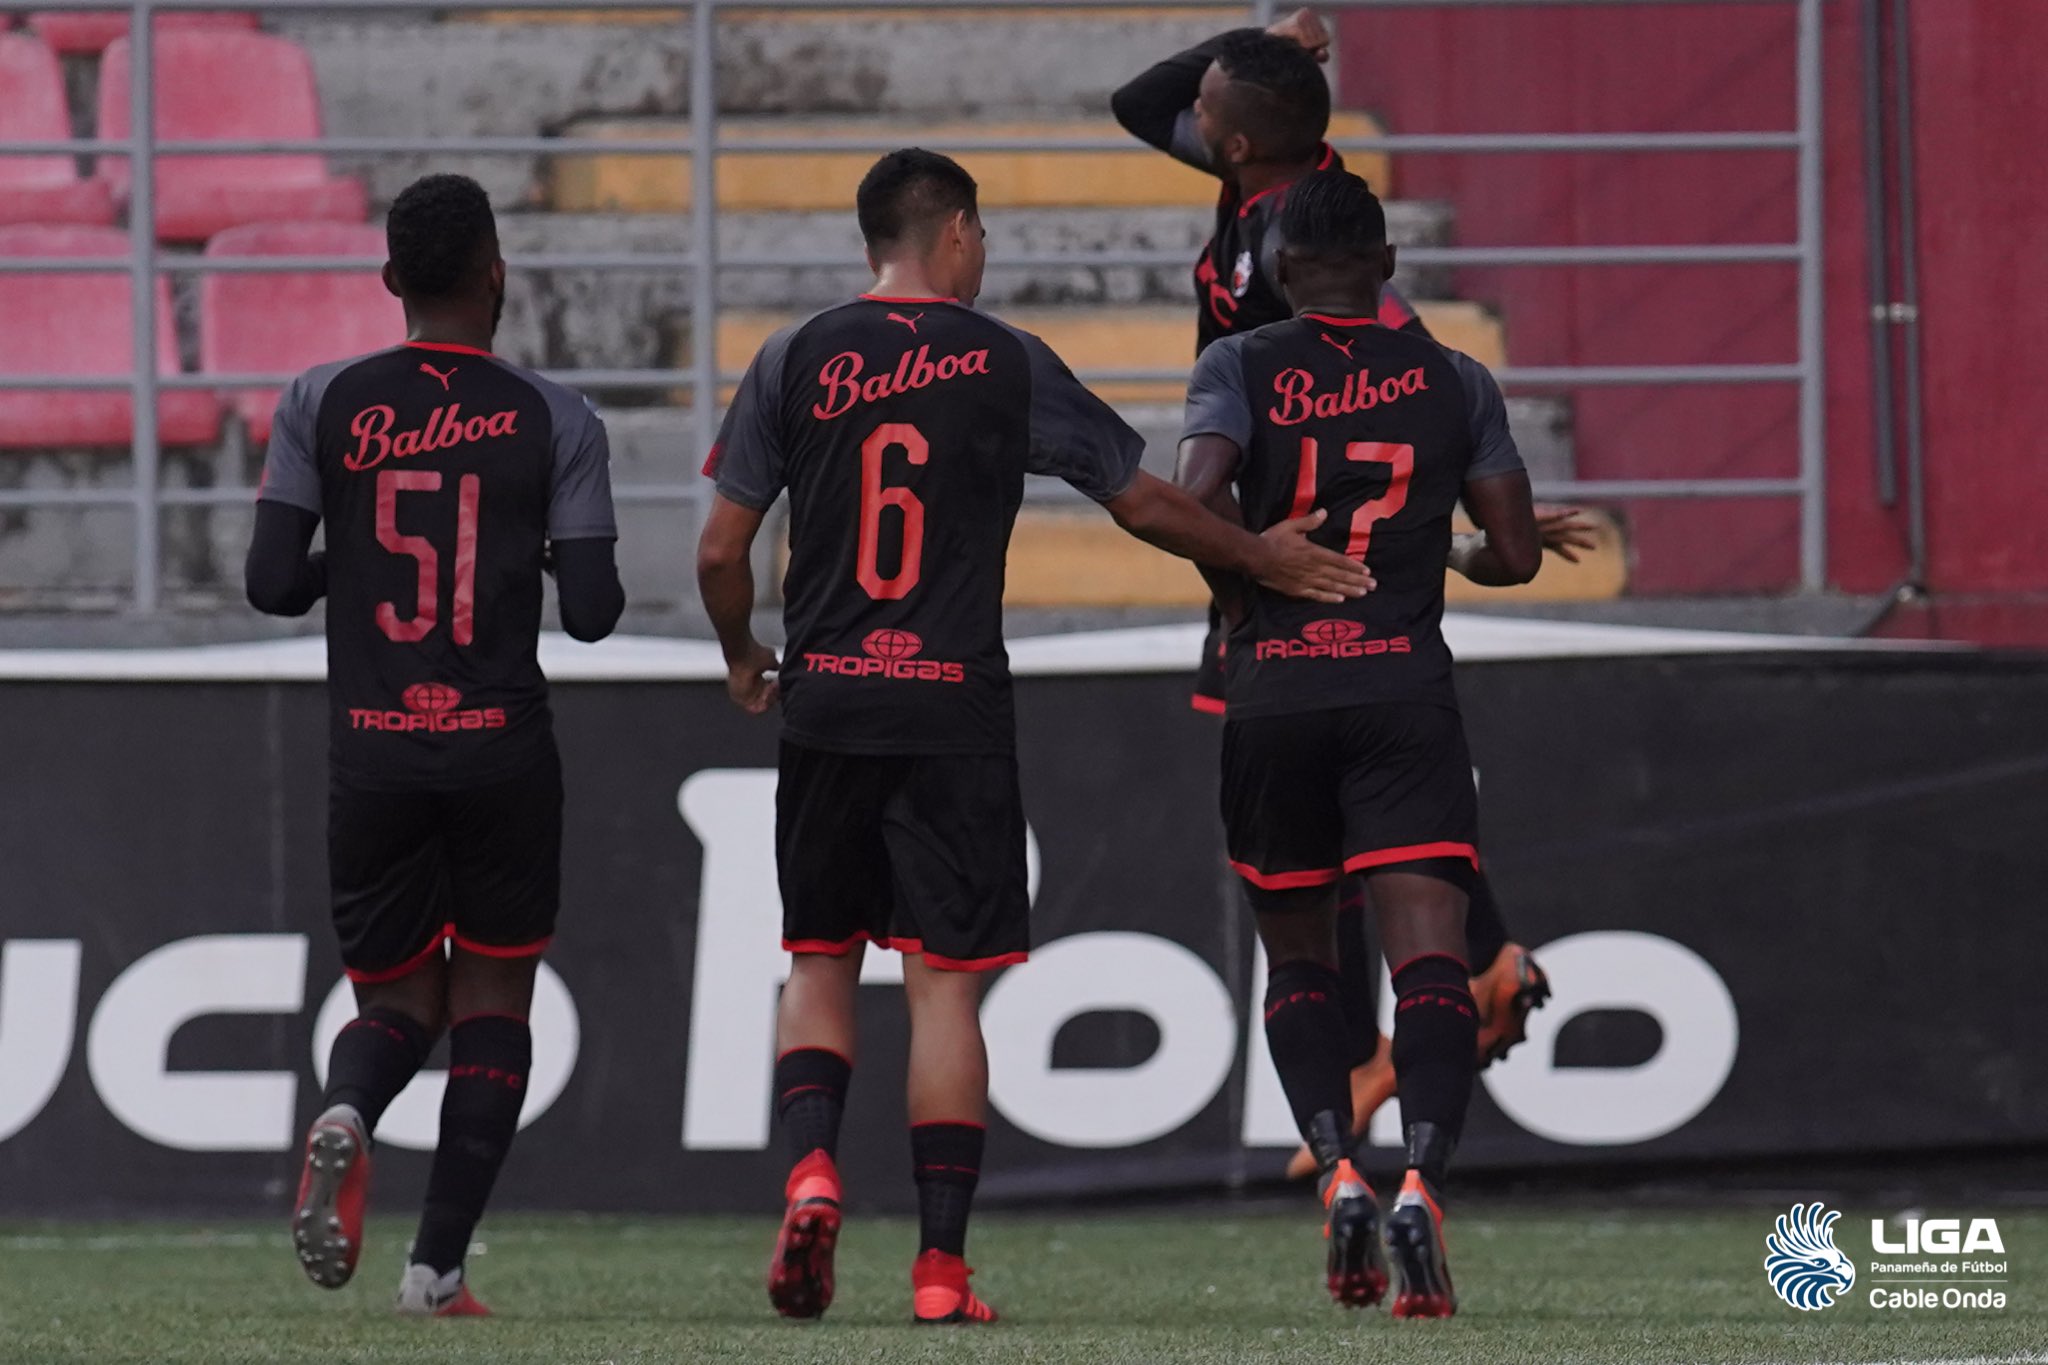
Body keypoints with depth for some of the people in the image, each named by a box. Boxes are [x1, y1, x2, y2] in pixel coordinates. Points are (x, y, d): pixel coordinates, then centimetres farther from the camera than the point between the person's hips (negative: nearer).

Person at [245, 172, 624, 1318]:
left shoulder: (324, 406, 0)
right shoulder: (555, 422, -3)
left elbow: (273, 584, -4)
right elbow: (593, 611, -5)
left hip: (372, 752, 2)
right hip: (504, 750, -2)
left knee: (397, 998, 16)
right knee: (492, 1001, 11)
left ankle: (347, 1116, -19)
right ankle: (441, 1267, 2)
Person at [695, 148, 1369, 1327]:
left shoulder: (797, 362, 3)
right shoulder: (1006, 364, -1)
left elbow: (721, 550, 2)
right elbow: (1144, 503, 6)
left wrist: (744, 658, 21)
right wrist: (1264, 560, 22)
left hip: (826, 701, 2)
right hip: (955, 708, -2)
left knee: (821, 961, 14)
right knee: (946, 984, 0)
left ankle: (811, 1170, -10)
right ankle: (942, 1266, -2)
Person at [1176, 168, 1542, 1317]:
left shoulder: (1241, 369, 3)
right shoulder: (1456, 383, 8)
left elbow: (1198, 500, -14)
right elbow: (1518, 555, 8)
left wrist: (1243, 595, 5)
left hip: (1275, 701, 0)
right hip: (1408, 693, 0)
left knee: (1298, 959, 16)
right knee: (1431, 959, -8)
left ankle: (1338, 1168, -4)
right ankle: (1423, 1175, -30)